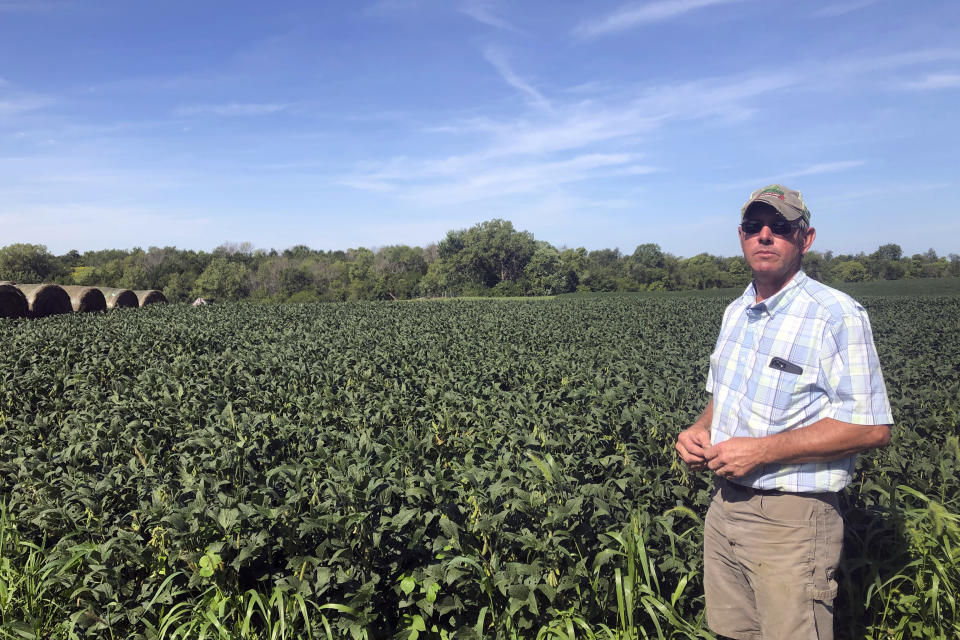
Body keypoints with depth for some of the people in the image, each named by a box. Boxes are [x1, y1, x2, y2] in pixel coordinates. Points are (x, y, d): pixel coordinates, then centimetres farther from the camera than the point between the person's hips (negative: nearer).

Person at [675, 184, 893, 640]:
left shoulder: (838, 316, -14)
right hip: (724, 504, 7)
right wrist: (700, 429, -1)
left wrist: (763, 450, -23)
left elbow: (871, 428, -18)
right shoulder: (735, 312, 10)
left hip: (790, 521, -7)